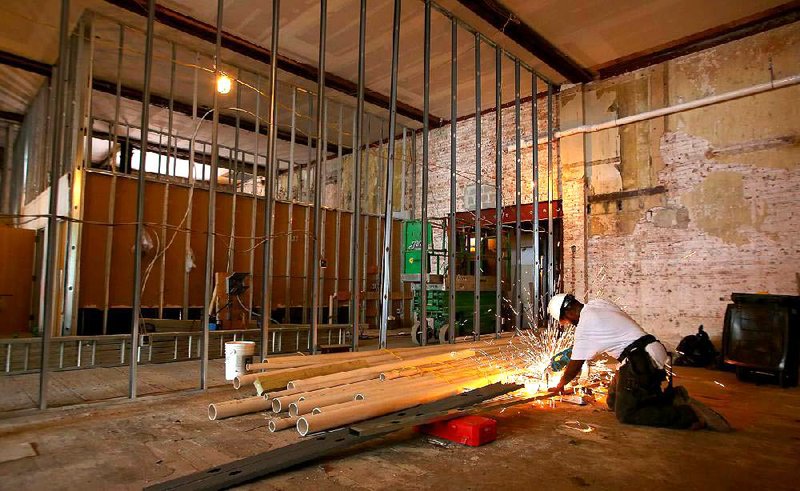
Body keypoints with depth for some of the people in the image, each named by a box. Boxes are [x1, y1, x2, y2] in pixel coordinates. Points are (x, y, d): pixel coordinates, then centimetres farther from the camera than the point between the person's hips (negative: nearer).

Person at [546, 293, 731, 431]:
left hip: (639, 362, -10)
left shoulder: (585, 325, -14)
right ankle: (672, 396, 9)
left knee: (625, 415, -7)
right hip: (649, 355, 10)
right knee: (613, 403, 15)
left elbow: (575, 365, -5)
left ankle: (690, 415, -10)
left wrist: (559, 387, 9)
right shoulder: (597, 304, 11)